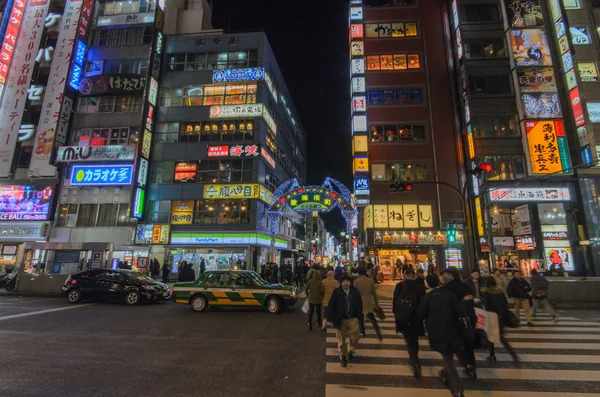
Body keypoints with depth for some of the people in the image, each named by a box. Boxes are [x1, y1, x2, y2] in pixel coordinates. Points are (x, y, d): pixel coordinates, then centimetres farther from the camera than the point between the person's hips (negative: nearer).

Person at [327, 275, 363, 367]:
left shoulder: (355, 291, -2)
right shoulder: (336, 292, -9)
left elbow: (359, 304, 6)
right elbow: (331, 306, -7)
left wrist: (358, 316, 1)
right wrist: (330, 318, -7)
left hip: (352, 319, 2)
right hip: (340, 319, -1)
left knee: (354, 337, 0)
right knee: (341, 340, 9)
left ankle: (350, 350, 31)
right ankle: (343, 357, 28)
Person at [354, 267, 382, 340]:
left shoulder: (356, 281, -10)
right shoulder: (371, 280, -3)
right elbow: (374, 292, 2)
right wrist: (376, 302, 11)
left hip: (360, 302, -3)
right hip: (370, 301, 3)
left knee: (360, 318, 15)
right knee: (372, 318, 13)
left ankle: (362, 333, 22)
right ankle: (378, 333, 2)